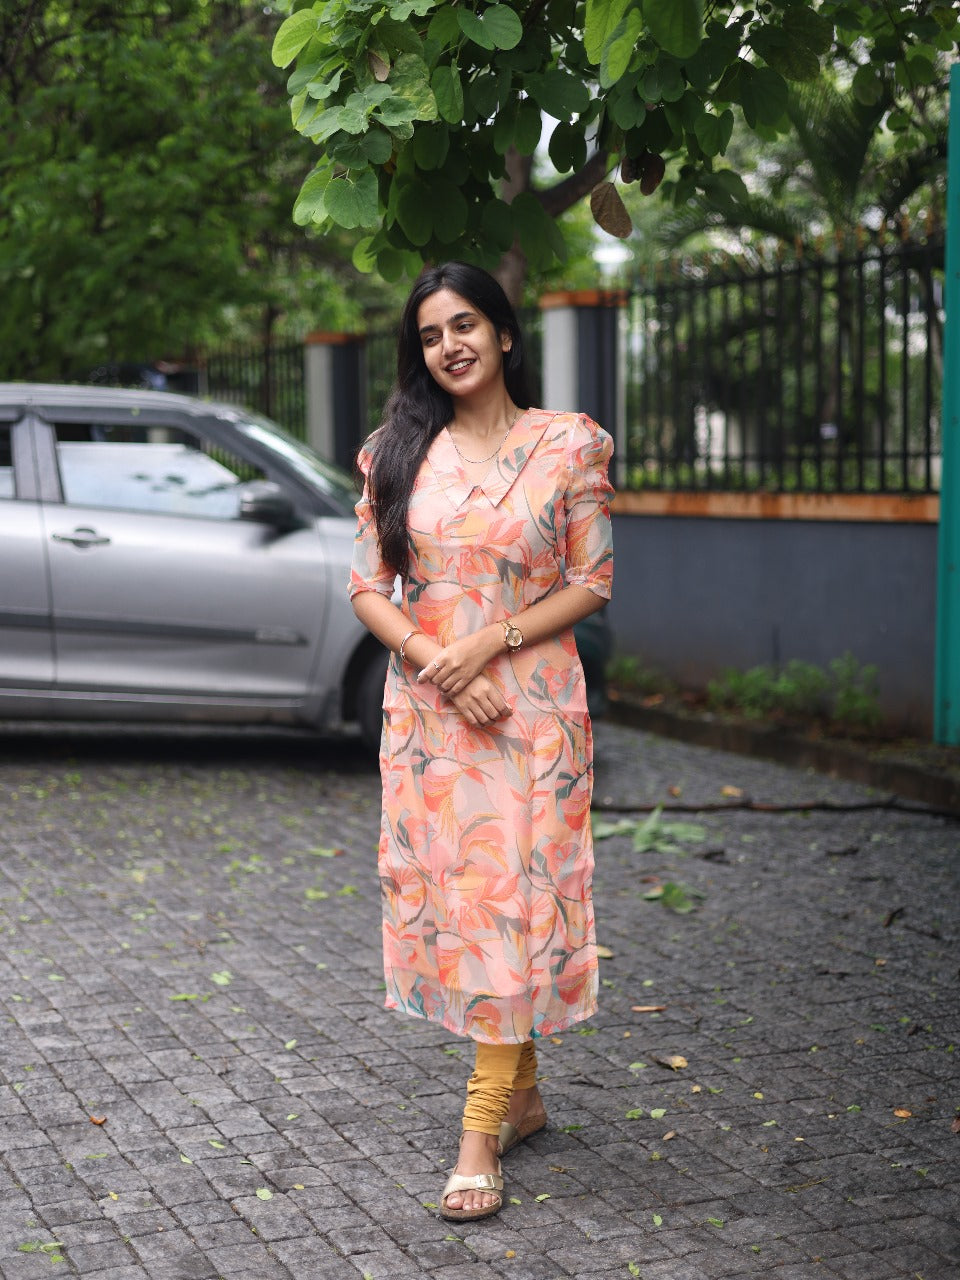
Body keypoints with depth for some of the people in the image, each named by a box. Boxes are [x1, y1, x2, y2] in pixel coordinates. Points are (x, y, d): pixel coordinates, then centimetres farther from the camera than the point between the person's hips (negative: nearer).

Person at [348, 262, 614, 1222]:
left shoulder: (568, 446, -1)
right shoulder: (398, 452, 6)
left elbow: (592, 582, -2)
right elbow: (368, 586, 3)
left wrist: (491, 641, -14)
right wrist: (440, 662, -12)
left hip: (533, 704, -3)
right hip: (425, 708, 3)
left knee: (514, 896, -6)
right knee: (443, 889, 7)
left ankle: (481, 1128, -1)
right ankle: (522, 1092, 24)